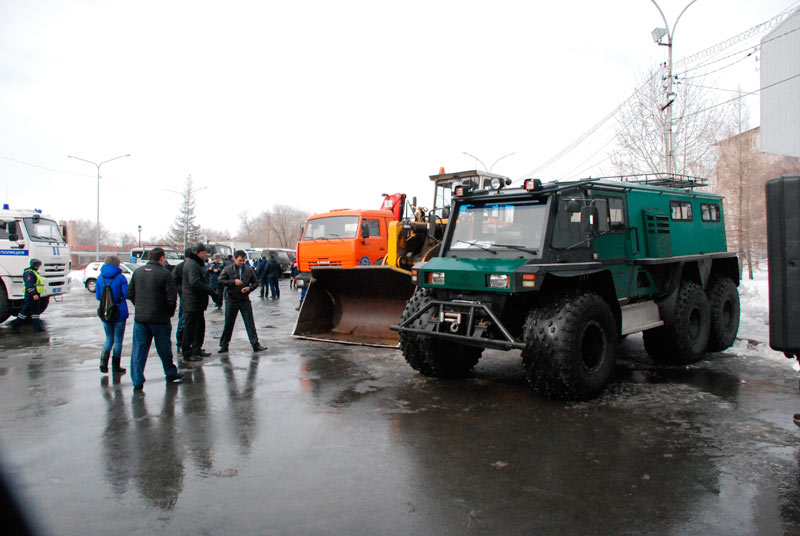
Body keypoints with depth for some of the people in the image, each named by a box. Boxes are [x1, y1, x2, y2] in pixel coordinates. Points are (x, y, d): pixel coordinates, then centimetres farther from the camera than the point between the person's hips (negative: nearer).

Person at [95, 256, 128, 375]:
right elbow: (126, 294, -13)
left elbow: (98, 296, 6)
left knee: (109, 338, 19)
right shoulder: (120, 277, -11)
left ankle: (103, 361, 2)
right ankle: (116, 368, 11)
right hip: (119, 313, -4)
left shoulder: (100, 278, 2)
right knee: (118, 340, 6)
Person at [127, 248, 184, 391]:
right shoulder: (164, 273, -12)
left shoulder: (137, 272, 3)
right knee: (164, 348, 13)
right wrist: (170, 313, 3)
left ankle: (137, 381, 5)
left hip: (140, 318, 4)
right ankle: (171, 374, 28)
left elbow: (130, 294, 10)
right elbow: (172, 297, -13)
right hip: (159, 319, -3)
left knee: (139, 349, 7)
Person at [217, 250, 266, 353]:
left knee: (250, 323, -1)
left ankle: (255, 344, 0)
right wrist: (233, 282, -17)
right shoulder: (228, 269, 0)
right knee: (228, 324, 7)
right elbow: (220, 282, -7)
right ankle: (223, 345, 19)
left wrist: (249, 288, -9)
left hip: (245, 300, 1)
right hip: (231, 301, -1)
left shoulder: (249, 270, 5)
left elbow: (255, 283, 12)